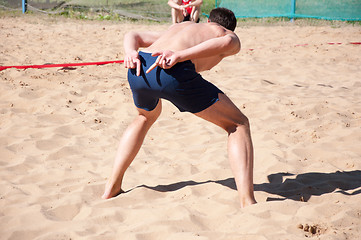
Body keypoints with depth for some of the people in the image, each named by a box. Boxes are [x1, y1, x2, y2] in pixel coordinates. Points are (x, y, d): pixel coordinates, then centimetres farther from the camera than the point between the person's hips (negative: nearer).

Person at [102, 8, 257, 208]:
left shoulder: (178, 27, 42)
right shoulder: (231, 36, 27)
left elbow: (132, 36, 29)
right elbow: (226, 42, 0)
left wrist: (131, 52, 8)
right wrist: (180, 56, -11)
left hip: (139, 71, 6)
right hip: (174, 73, -6)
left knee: (146, 116, 39)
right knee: (238, 125, 10)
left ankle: (112, 188, 36)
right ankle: (247, 203, -5)